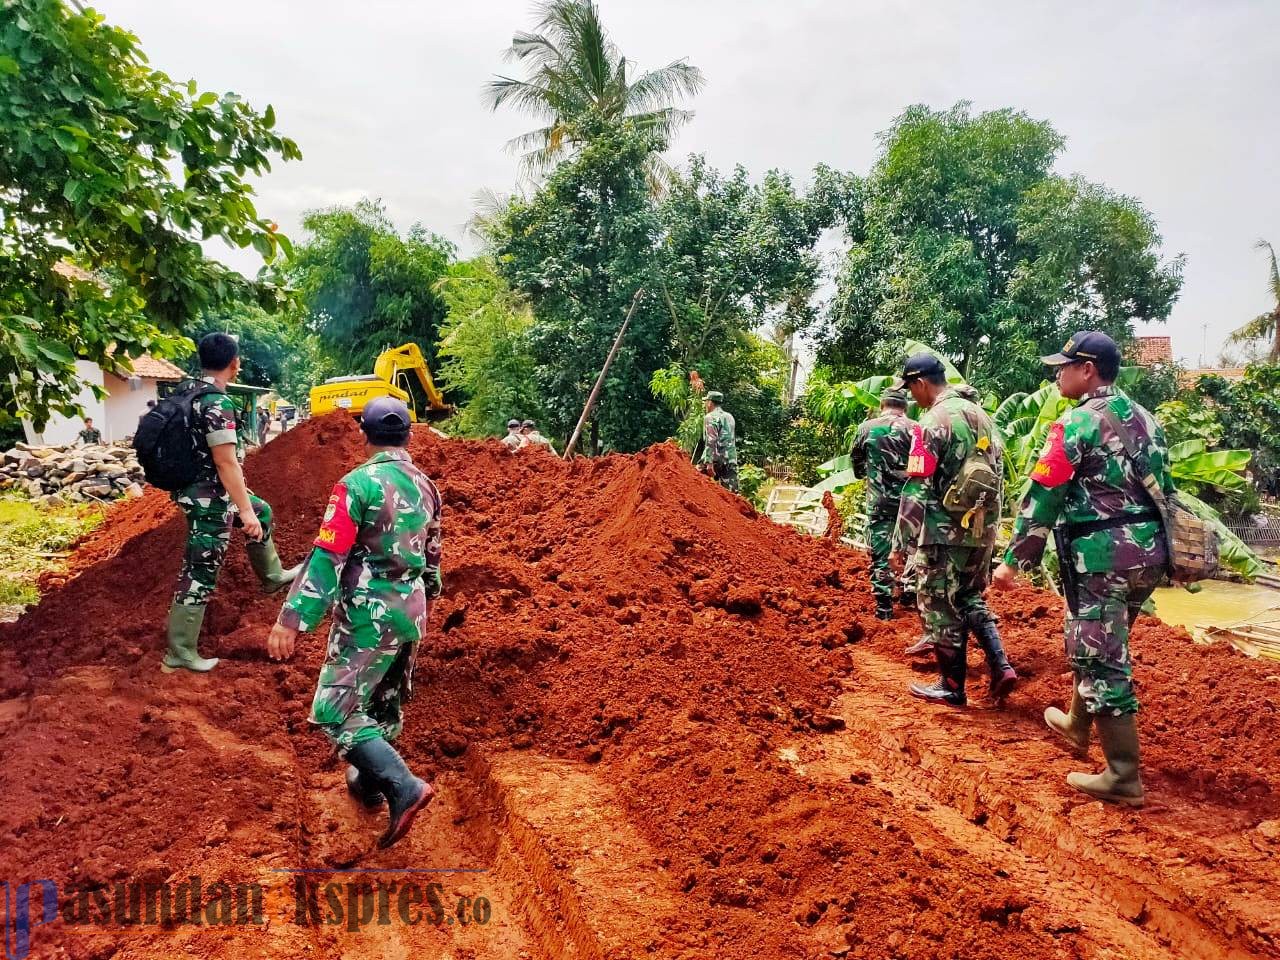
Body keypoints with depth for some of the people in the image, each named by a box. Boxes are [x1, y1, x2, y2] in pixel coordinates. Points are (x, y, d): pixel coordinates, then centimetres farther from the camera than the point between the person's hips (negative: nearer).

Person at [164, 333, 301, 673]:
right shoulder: (218, 403, -24)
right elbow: (226, 462, -26)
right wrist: (244, 511, -22)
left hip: (197, 489, 10)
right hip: (210, 497, -10)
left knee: (262, 512, 29)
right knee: (200, 574, 0)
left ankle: (272, 576, 45)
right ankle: (179, 654, 10)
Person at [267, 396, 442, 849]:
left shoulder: (357, 484, -14)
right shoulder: (426, 486, 7)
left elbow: (326, 558, -20)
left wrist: (292, 618, -20)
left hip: (368, 613, -7)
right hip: (412, 613, 7)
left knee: (337, 710, -2)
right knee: (386, 705, 21)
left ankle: (403, 787, -15)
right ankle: (370, 782, 36)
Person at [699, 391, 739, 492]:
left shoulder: (710, 417, -6)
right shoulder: (730, 416, 18)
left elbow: (711, 441, -17)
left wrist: (709, 462, -21)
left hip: (717, 458, -7)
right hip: (731, 459, 7)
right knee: (732, 491, 1)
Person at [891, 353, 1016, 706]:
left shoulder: (932, 423, -14)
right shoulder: (980, 414, 10)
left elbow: (916, 491, -18)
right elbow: (996, 473, 16)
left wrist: (900, 542, -13)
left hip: (945, 532, -8)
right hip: (982, 529, 8)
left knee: (942, 609, 5)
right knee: (971, 599, 22)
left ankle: (951, 687, 15)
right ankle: (1001, 667, 11)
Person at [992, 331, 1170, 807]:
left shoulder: (1076, 423, -11)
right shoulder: (1145, 419, 13)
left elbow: (1042, 497, -14)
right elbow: (1164, 489, 17)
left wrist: (1013, 560, -8)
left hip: (1102, 553, -9)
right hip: (1149, 550, 9)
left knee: (1100, 658, -1)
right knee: (1098, 643, 25)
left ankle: (1123, 777, 4)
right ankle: (1077, 724, 43)